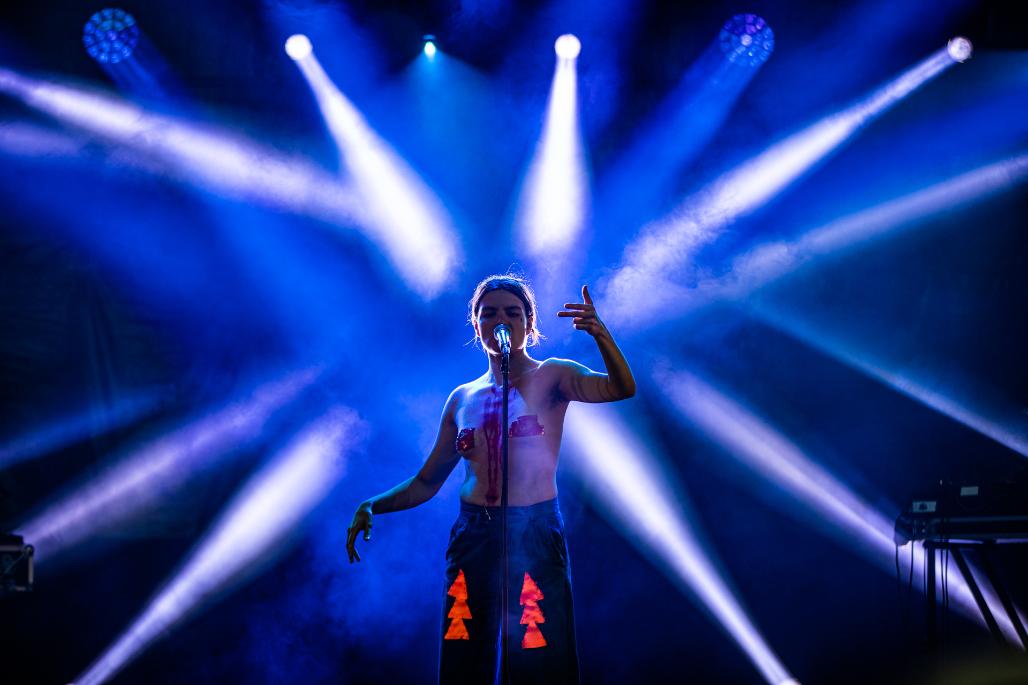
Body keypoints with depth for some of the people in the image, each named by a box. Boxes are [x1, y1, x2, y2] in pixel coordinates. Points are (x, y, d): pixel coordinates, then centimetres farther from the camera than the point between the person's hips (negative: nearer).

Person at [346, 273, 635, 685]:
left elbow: (621, 388, -19)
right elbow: (427, 482, 14)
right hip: (471, 538, 4)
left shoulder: (550, 377, 0)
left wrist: (600, 334, -37)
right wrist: (373, 507, -1)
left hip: (535, 537, -4)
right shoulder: (462, 398, 11)